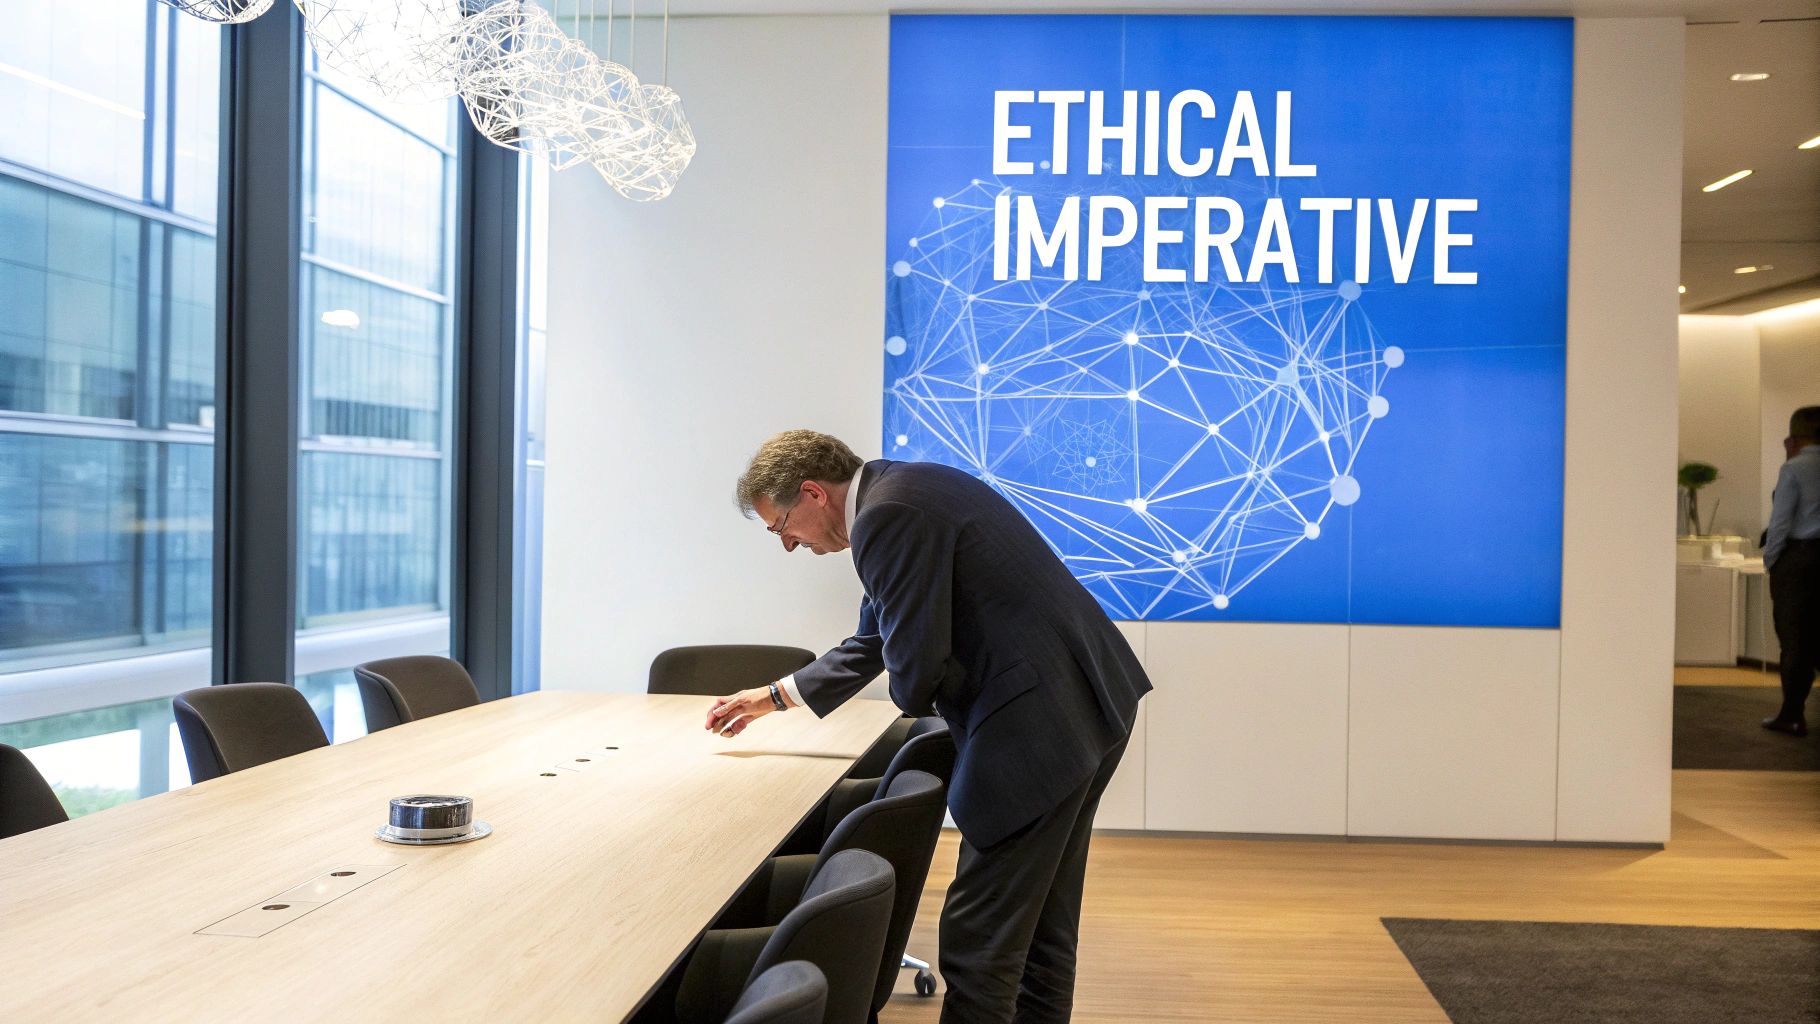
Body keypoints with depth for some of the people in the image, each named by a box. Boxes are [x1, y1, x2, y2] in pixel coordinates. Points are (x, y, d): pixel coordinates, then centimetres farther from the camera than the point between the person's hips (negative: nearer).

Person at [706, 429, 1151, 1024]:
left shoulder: (888, 516, -17)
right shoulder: (905, 487, 16)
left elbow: (913, 663, -19)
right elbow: (879, 638, 27)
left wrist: (915, 701, 6)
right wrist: (776, 696, 33)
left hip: (1041, 725, -11)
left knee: (978, 938, -1)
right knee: (1043, 923, 21)